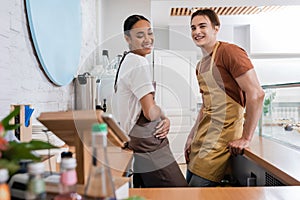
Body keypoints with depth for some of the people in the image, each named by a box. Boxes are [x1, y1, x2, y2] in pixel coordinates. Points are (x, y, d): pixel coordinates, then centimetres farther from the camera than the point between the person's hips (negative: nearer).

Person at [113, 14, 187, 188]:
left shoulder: (127, 61, 16)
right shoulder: (139, 63, -15)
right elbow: (151, 112, -20)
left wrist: (164, 120, 1)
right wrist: (162, 113, 2)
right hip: (148, 148, -10)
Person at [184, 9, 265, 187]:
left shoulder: (229, 51, -13)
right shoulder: (200, 65, 15)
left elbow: (256, 94, -20)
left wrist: (246, 138, -17)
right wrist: (192, 137, 15)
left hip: (222, 138, -9)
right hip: (202, 137, 9)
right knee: (189, 184, 15)